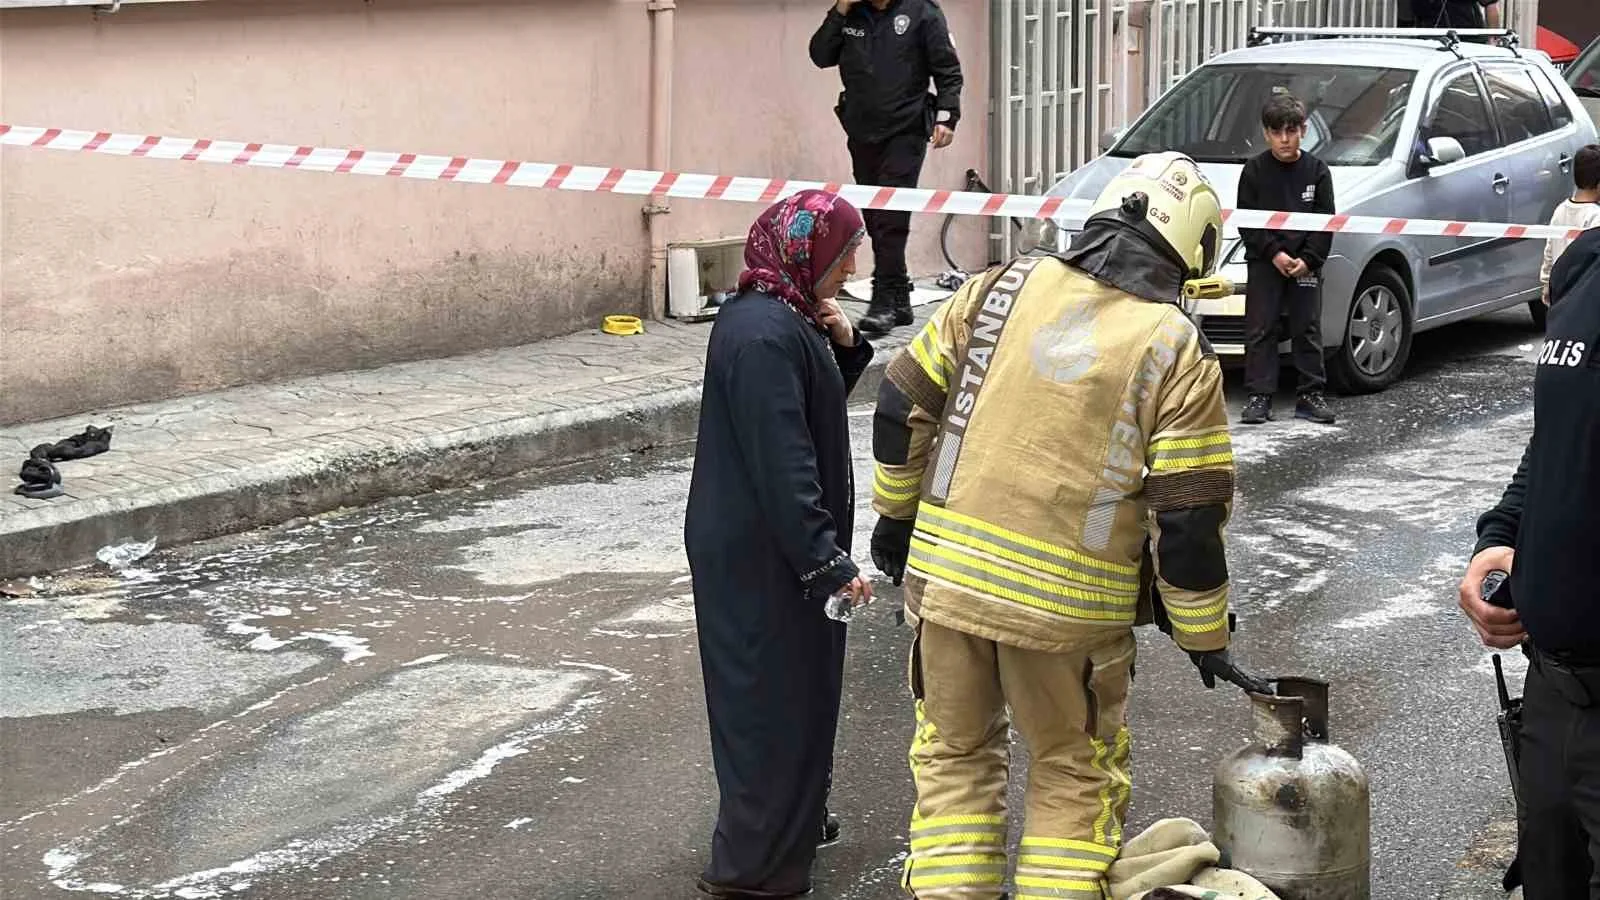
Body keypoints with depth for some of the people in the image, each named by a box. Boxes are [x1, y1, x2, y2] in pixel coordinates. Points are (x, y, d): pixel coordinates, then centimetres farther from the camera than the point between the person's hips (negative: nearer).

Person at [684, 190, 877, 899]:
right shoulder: (764, 335, -24)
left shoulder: (785, 319, 8)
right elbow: (782, 462, -26)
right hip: (760, 555, -10)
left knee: (799, 686, 23)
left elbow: (813, 409, 18)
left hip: (777, 547, 10)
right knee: (772, 698, 0)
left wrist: (843, 345, 1)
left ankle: (796, 818, 40)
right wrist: (827, 560, -24)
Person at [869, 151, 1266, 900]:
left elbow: (904, 402, 5)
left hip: (945, 580, 2)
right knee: (1073, 776, 17)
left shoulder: (1002, 289, 1)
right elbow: (1190, 517, -8)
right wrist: (1204, 636, 4)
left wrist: (895, 514, 18)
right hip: (1068, 611, -2)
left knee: (954, 756, 19)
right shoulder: (1178, 352, -7)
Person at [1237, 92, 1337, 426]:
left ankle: (1311, 395, 11)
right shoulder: (1254, 170, -1)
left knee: (1308, 329, 5)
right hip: (1264, 262, -1)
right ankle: (1259, 396, 3)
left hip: (1306, 264, 1)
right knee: (1260, 329, -1)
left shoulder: (1316, 170, 2)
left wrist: (1308, 259, -10)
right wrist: (1274, 254, -13)